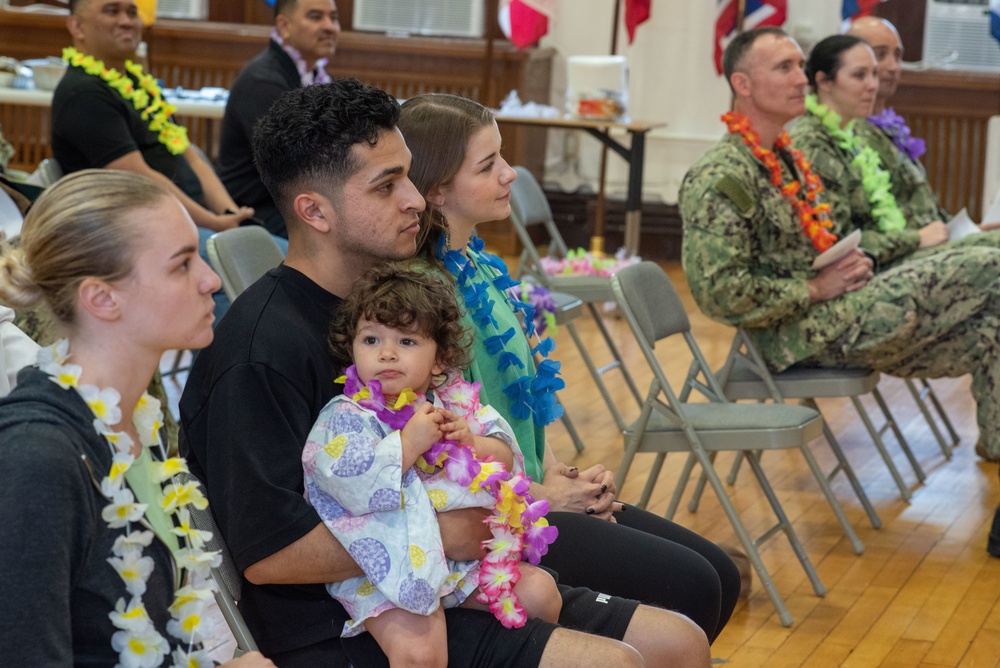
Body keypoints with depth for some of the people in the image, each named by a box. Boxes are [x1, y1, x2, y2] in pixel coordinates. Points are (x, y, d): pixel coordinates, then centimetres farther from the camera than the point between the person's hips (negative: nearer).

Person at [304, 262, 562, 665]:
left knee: (539, 592, 3)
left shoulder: (455, 402, 9)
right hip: (391, 568, -6)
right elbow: (351, 483, -23)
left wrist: (473, 441, -10)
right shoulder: (347, 417, -8)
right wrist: (410, 442, -22)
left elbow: (507, 458, 11)